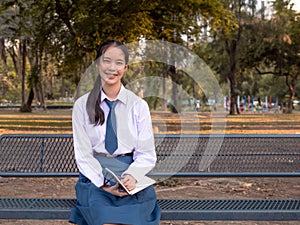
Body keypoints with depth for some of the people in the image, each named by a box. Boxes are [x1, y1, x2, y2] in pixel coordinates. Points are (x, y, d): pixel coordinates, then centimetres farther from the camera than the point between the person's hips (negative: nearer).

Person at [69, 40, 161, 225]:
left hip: (130, 181, 0)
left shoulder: (139, 105, 6)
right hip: (95, 179, 0)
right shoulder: (82, 105, 6)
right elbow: (83, 154, 1)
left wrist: (132, 176, -17)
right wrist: (102, 183, -16)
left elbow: (147, 154, 4)